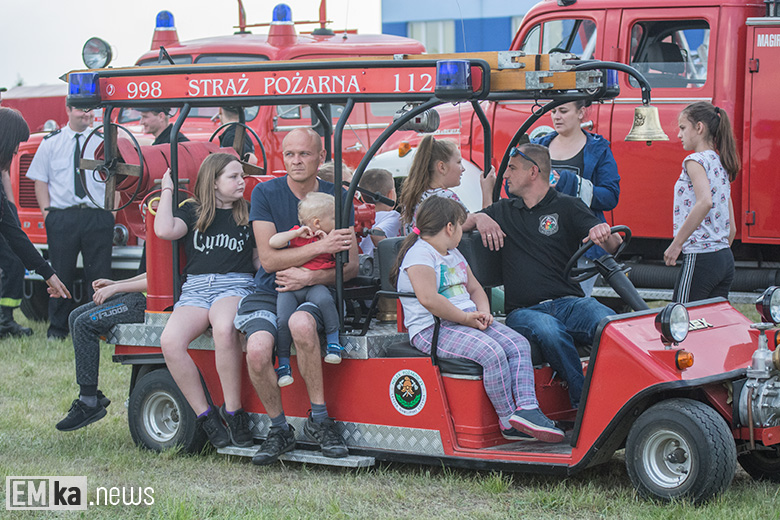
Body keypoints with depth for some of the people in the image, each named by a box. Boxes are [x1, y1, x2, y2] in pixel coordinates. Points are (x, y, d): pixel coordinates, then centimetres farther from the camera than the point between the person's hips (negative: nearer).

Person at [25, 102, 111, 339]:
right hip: (62, 216, 0)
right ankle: (57, 327, 10)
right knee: (60, 273, 1)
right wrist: (47, 214, -2)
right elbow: (41, 181, 9)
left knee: (99, 274, -1)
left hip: (98, 216, 0)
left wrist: (110, 211, 1)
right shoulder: (51, 142, 10)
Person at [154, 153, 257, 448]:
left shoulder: (248, 214, 19)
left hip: (236, 284, -1)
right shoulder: (193, 213, 17)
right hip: (196, 288, 1)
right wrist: (167, 190, 8)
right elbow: (164, 230, -3)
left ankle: (233, 410, -26)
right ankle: (205, 415, -19)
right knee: (170, 340, -30)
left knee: (224, 329, -39)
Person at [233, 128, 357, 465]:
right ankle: (279, 429, -5)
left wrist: (311, 277, -17)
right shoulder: (265, 194, 1)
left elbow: (351, 265, 1)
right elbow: (269, 258, -8)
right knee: (257, 351, -29)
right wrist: (320, 248, -19)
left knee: (300, 323, -37)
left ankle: (319, 420, -22)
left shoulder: (337, 197, 5)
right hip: (269, 294, 1)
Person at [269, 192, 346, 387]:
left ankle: (333, 341, -19)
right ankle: (283, 363, -6)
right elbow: (273, 242, -8)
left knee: (324, 299, -35)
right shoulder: (296, 235, 5)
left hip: (315, 285, 1)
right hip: (289, 287, -1)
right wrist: (297, 233, -12)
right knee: (283, 319, -24)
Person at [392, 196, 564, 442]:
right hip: (432, 330, -10)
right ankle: (509, 421, -21)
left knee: (518, 344, -13)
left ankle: (527, 408, -26)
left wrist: (482, 312, 7)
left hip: (469, 321, 10)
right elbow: (428, 299, -23)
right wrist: (466, 317, -19)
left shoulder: (454, 255, 24)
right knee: (492, 352, -31)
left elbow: (474, 288, 30)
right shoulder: (419, 254, -9)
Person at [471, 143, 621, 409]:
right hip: (523, 311, 1)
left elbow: (614, 246, 0)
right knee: (550, 332, -37)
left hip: (568, 302, -1)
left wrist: (605, 234, -26)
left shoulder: (567, 207, 11)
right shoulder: (503, 212, 22)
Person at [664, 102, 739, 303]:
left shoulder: (696, 160, -8)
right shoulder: (721, 165, 19)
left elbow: (704, 202, -27)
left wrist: (676, 243, -22)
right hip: (726, 260, 9)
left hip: (700, 257, -9)